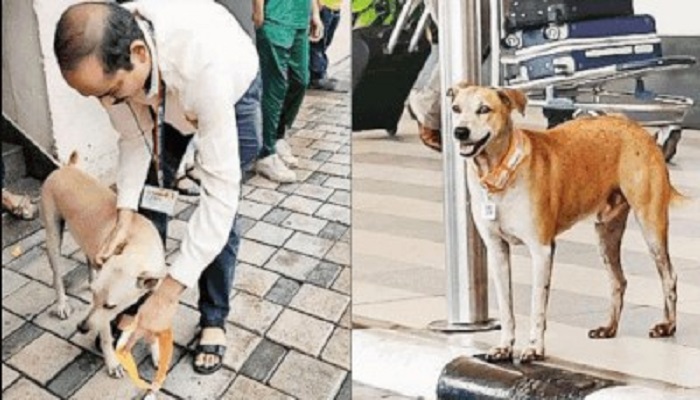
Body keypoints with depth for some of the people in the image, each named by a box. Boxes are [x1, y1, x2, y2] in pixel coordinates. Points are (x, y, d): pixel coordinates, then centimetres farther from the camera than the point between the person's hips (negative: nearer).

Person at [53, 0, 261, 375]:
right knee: (147, 197, 1)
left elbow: (220, 187, -45)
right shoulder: (107, 58, -33)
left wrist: (169, 293, -44)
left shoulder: (203, 63, -49)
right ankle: (141, 298, 21)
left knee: (219, 213, -9)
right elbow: (134, 136, -15)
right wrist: (123, 219, -27)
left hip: (230, 92, -4)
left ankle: (213, 320, 10)